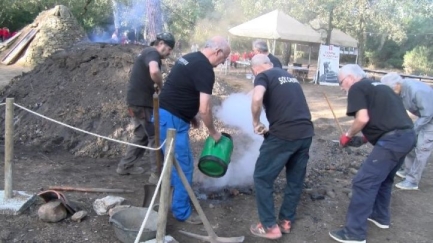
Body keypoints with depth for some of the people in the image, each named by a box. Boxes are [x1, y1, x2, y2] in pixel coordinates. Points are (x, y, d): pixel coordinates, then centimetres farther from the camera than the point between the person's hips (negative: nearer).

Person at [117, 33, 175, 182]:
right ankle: (157, 174, 0)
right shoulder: (152, 53, -12)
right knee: (155, 137, -4)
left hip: (137, 100, 10)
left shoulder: (148, 53, 20)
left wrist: (156, 87, 8)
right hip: (141, 102, -10)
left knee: (141, 135, 21)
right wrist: (161, 87, -17)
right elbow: (154, 71, -34)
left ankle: (126, 166, 29)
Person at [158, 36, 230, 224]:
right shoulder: (205, 69, -16)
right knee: (184, 166, 0)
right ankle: (182, 212, 12)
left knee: (176, 163, 21)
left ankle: (177, 199, 35)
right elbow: (204, 109, -19)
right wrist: (213, 132, -4)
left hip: (164, 114, 10)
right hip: (172, 120, -10)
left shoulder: (189, 58, 14)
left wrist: (191, 116, 21)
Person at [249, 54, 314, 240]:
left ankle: (270, 227, 13)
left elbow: (257, 99, -21)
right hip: (306, 132, 8)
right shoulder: (288, 76, 22)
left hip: (284, 134, -7)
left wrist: (256, 123, -6)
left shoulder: (263, 76, 0)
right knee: (295, 179, 20)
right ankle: (286, 221, 32)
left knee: (262, 178, 8)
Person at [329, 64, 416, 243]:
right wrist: (368, 137, 24)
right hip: (407, 135, 9)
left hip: (392, 140, -9)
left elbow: (363, 118, -14)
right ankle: (380, 217, 40)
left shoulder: (357, 88, -1)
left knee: (363, 182, -5)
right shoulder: (378, 86, 25)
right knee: (383, 178, 26)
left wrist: (348, 136, 2)